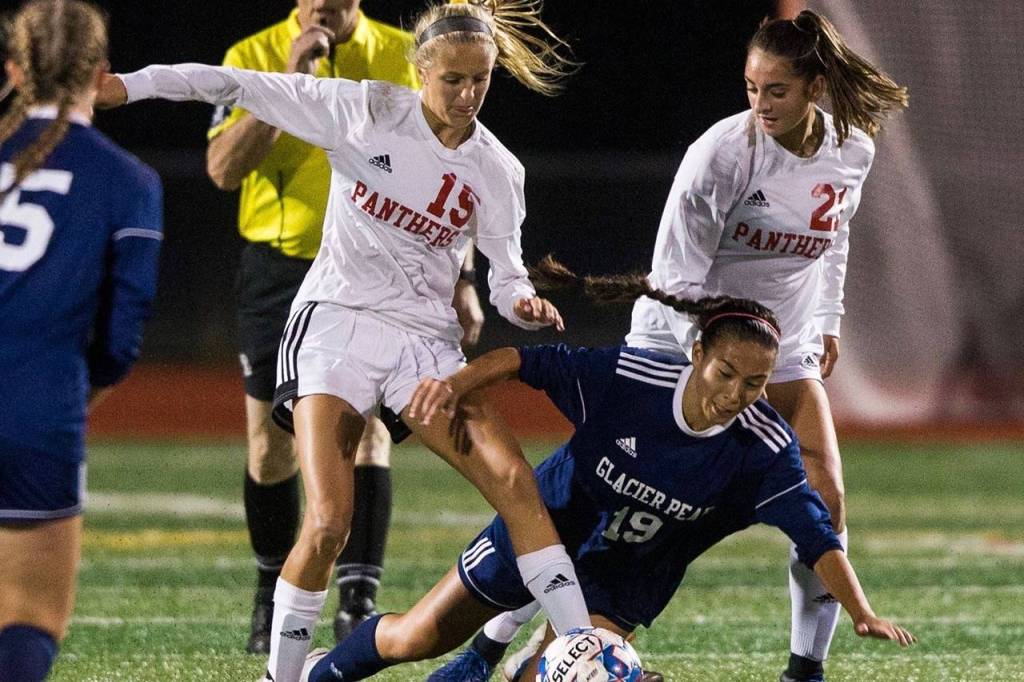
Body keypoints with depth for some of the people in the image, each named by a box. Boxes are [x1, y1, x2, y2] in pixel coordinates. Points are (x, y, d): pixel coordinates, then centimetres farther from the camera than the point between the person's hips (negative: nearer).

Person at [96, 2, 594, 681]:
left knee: (515, 480, -16)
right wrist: (131, 85, -8)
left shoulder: (498, 171, 3)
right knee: (329, 520, -17)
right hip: (336, 320, -3)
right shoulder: (367, 111, -4)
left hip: (427, 340, 3)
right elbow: (243, 86, -2)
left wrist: (524, 304, -15)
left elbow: (506, 276, 9)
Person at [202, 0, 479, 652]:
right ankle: (273, 593, 24)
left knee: (367, 428, -13)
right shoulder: (253, 57, -3)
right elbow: (224, 168, -15)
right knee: (271, 443, 6)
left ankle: (358, 600, -14)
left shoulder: (403, 58, 0)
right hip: (278, 267, 1)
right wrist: (288, 81, -22)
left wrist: (461, 279, 3)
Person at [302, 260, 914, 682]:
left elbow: (813, 531, -32)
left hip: (627, 576, 1)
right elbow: (526, 360, -21)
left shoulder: (764, 447, -27)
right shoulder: (630, 377, -29)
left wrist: (861, 611, -44)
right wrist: (456, 384, -35)